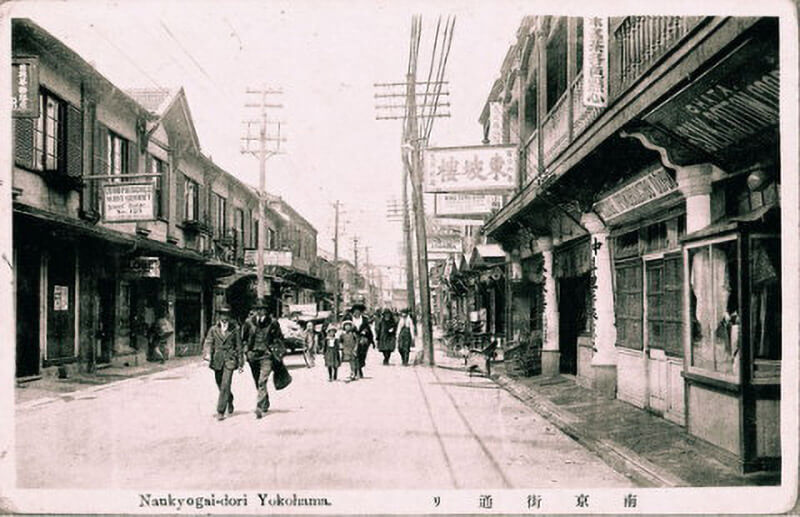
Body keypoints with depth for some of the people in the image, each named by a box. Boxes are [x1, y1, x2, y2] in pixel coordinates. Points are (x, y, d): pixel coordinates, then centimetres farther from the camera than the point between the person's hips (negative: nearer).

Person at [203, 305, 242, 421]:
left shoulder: (234, 330, 3)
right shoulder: (213, 329, 7)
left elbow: (238, 346, 7)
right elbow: (208, 342, 1)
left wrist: (240, 363, 6)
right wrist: (208, 353, -20)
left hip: (229, 360, -3)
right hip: (217, 359, 3)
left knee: (225, 385, -12)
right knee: (220, 386, 13)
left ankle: (221, 411, -8)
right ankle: (230, 400, 42)